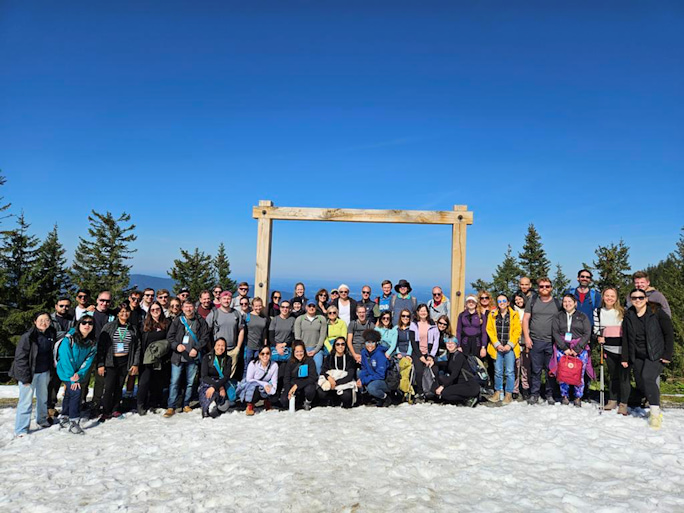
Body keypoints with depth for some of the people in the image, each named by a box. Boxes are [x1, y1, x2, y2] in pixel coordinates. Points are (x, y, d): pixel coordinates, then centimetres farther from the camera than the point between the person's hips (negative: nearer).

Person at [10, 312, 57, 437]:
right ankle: (21, 429, 9)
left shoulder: (51, 335, 0)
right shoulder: (27, 337, -18)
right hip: (29, 372, -6)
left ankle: (42, 419, 37)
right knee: (26, 400, -3)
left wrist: (50, 368, 9)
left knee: (43, 397, 19)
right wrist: (25, 377, -16)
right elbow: (20, 357, -16)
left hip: (44, 372, 6)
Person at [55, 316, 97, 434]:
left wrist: (79, 374, -21)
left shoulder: (92, 343, -7)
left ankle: (64, 419, 36)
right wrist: (72, 378, -20)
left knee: (69, 394, 19)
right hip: (65, 371, -6)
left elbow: (88, 360, -8)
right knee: (76, 392, -18)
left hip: (77, 373, 6)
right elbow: (66, 360, -22)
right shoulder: (69, 339, -23)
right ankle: (74, 423, -13)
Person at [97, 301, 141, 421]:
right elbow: (100, 345, -3)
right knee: (109, 388, -6)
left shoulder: (133, 329, 6)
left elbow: (137, 347, 8)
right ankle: (106, 412, 7)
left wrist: (136, 364, 2)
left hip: (125, 362, 3)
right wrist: (100, 364, -8)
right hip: (111, 362, -2)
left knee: (119, 387, 8)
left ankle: (115, 410, 21)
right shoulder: (109, 327, -2)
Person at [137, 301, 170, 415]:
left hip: (159, 359, 1)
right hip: (146, 358, -1)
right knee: (144, 381, -9)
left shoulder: (166, 324, 8)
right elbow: (141, 341, 3)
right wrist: (142, 357, -5)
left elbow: (168, 341, 9)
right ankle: (141, 405, 3)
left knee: (157, 382, 5)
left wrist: (165, 356, -1)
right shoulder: (145, 324, 6)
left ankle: (153, 405, 17)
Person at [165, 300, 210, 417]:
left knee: (190, 382, 8)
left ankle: (186, 405, 21)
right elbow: (170, 336, 4)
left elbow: (205, 337, 2)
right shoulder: (177, 321, 6)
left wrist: (196, 349, -9)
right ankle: (171, 407, 4)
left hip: (193, 357, 1)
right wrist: (176, 345, -14)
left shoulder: (200, 321, 5)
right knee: (174, 382, -2)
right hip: (178, 356, 0)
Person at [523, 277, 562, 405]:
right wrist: (527, 337, -1)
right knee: (536, 370, 3)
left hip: (552, 342, 0)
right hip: (535, 341, 0)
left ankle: (550, 395, 15)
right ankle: (534, 394, 12)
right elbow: (525, 319, 7)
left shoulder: (557, 303, 8)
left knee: (551, 370, 3)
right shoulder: (532, 301, 8)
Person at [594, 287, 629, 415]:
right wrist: (599, 337, -7)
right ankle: (612, 401, 25)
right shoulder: (598, 312, 6)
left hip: (623, 348, -3)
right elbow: (596, 328, 14)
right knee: (613, 375, 14)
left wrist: (628, 349, -4)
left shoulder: (622, 311, -3)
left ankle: (623, 404, 10)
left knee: (623, 376, -1)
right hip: (609, 349, 3)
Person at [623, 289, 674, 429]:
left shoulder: (657, 312, -7)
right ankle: (655, 407, 26)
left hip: (656, 354, -5)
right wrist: (624, 357, 8)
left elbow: (669, 334, -4)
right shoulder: (628, 316, 5)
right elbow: (625, 338, 10)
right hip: (638, 356, 5)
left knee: (647, 377, -23)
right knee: (640, 384, 4)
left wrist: (667, 355, -8)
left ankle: (655, 413, -16)